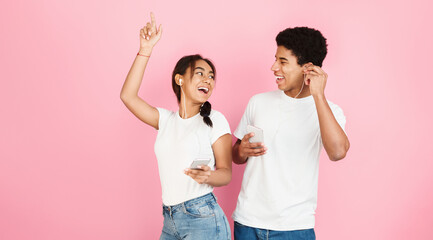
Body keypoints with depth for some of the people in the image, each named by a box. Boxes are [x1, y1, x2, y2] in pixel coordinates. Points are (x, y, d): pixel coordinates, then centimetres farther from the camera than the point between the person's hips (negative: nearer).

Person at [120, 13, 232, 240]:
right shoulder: (166, 119, 8)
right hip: (169, 220, 4)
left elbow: (226, 173, -4)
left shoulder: (214, 120, -4)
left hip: (203, 219, -4)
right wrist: (145, 49, -7)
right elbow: (128, 96, -3)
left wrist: (208, 176, -28)